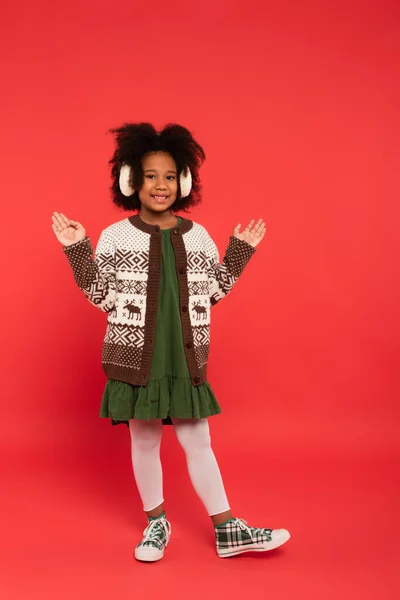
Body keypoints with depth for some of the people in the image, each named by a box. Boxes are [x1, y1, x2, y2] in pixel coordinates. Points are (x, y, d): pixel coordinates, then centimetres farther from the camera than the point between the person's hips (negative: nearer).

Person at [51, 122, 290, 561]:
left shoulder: (198, 236, 3)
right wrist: (77, 250, -11)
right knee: (144, 442, 11)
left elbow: (213, 293, 9)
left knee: (198, 442, 8)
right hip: (135, 358, -1)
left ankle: (228, 530, 19)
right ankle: (156, 523, 31)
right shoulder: (116, 237, -4)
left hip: (185, 360, 2)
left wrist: (240, 252, 5)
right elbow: (102, 297, -3)